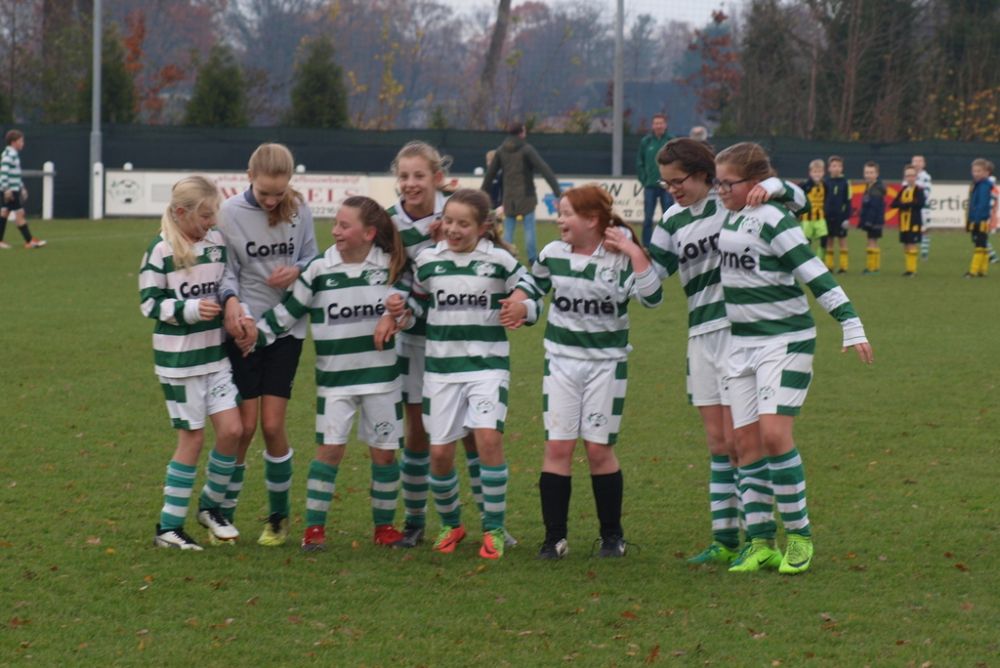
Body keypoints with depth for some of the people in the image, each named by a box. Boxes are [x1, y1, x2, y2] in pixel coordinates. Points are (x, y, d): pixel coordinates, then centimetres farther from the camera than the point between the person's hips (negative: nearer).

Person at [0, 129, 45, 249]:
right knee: (19, 213, -8)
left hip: (14, 190, 10)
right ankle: (29, 241, -6)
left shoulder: (14, 154, 18)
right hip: (10, 190, -10)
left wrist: (22, 188, 28)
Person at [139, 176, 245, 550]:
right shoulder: (161, 251, -12)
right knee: (192, 437, -2)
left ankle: (211, 506, 19)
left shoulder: (217, 242, 4)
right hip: (178, 358, -5)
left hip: (214, 353, 5)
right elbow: (150, 302, -11)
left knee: (232, 430, -3)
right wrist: (190, 310, -23)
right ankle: (169, 527, 9)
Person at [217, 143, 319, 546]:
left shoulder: (299, 211, -1)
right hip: (244, 330, -1)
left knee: (273, 425, -2)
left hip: (286, 328, 1)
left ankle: (279, 516, 14)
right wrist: (231, 301, -25)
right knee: (244, 426, -3)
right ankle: (223, 513, 13)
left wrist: (298, 271, -13)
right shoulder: (230, 212, -7)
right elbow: (226, 268, -5)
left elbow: (311, 258, 9)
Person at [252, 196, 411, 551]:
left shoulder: (391, 266, 0)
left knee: (384, 452, 5)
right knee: (330, 448, -6)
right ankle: (314, 527, 2)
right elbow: (287, 312, 0)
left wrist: (396, 315, -4)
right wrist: (254, 335, -5)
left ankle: (384, 525, 20)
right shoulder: (318, 270, -4)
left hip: (381, 376, 1)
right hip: (334, 377, -1)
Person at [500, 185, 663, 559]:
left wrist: (635, 254, -26)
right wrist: (518, 306, 0)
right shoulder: (552, 254, 0)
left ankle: (612, 535, 15)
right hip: (561, 360, 3)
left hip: (606, 362, -2)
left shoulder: (621, 258, -9)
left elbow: (651, 297, -20)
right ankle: (555, 537, 3)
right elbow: (532, 285, 19)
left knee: (599, 449, 1)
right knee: (557, 447, -3)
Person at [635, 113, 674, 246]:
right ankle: (646, 246, 9)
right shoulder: (646, 142, 3)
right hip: (650, 186, 1)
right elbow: (639, 163, 7)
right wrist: (644, 180, -1)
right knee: (648, 218, 3)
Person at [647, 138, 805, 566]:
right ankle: (725, 539, 12)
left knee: (736, 439, -8)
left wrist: (770, 188, -27)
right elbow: (654, 270, 9)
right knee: (716, 442, 8)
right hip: (700, 334, 6)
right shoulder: (673, 221, 11)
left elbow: (796, 198, -7)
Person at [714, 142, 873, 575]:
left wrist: (851, 326, -21)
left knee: (774, 434, -16)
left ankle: (799, 535, -4)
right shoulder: (731, 218, 8)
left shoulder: (773, 221, -14)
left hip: (785, 340, -8)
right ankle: (760, 542, 6)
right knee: (746, 441, 2)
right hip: (742, 341, 8)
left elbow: (816, 276, -17)